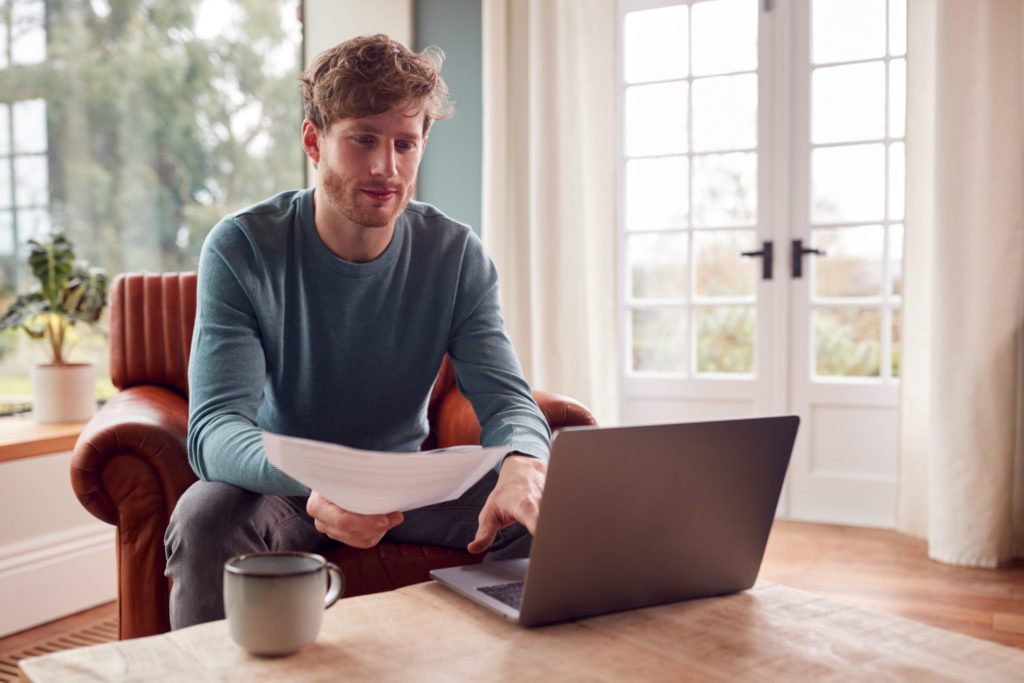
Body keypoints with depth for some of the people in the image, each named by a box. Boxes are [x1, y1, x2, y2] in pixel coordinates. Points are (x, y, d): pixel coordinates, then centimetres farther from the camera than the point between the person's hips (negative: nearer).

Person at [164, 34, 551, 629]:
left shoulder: (458, 256, -7)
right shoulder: (241, 249, -15)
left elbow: (506, 399, -13)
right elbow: (215, 426, -24)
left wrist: (524, 464, -40)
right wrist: (310, 483, -48)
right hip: (280, 487, -1)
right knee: (205, 515, -34)